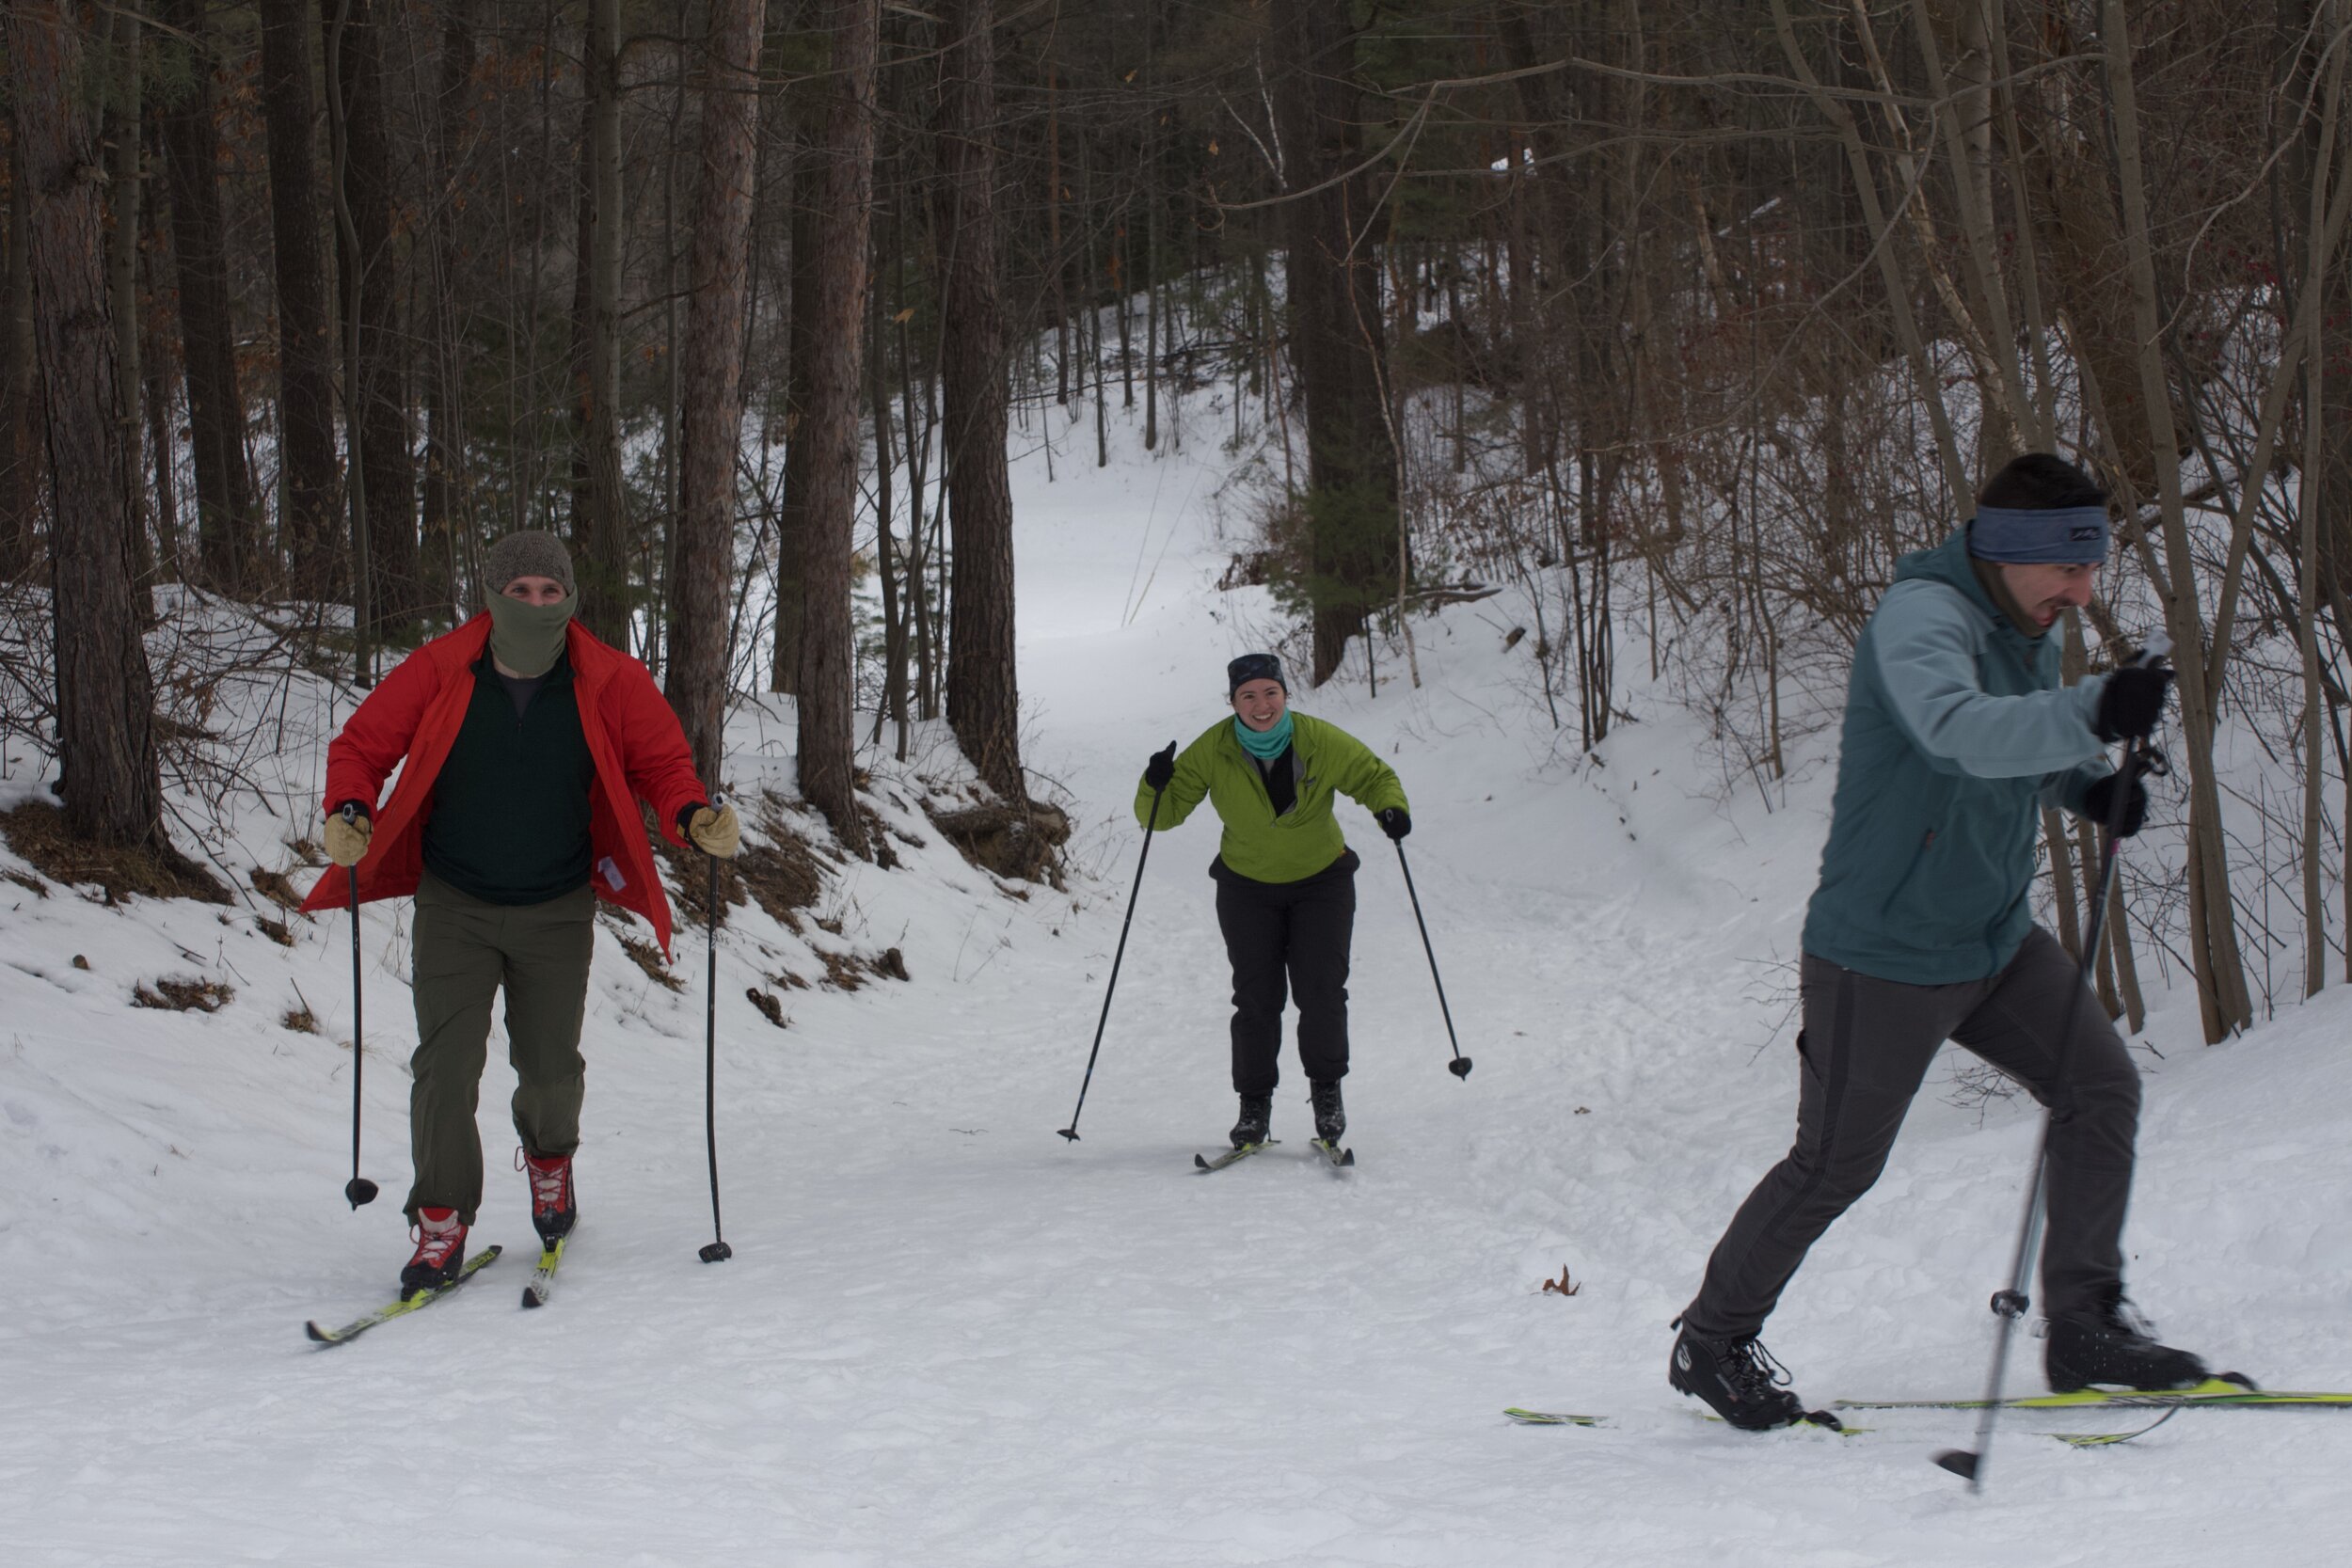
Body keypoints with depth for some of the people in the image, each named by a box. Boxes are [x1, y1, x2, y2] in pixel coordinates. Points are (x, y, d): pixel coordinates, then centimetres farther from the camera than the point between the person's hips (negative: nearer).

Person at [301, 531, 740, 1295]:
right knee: (446, 1065, -10)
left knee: (550, 1065, 8)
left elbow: (662, 762, 1)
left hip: (557, 911, 1)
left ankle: (549, 1158, 42)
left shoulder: (611, 684, -8)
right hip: (455, 906, -1)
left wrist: (695, 817, -19)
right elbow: (362, 745, -1)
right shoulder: (437, 673, -10)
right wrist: (350, 813, -20)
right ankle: (441, 1223, 3)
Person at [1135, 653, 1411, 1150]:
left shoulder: (1322, 742, -17)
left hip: (1321, 881, 0)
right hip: (1247, 888, 0)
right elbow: (1165, 813, -10)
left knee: (1321, 992, -7)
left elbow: (1374, 776, -1)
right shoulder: (1213, 751, -15)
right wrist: (1157, 787, -32)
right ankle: (1254, 1104, 8)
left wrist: (1391, 807, -23)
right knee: (1256, 999, -4)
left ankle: (1326, 1090, 13)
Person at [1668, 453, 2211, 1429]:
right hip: (1885, 956, -8)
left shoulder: (2026, 625, 5)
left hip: (1996, 940, 8)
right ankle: (1710, 1341, 21)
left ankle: (2084, 1326, 9)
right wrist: (2090, 716, -58)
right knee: (1835, 1164, 2)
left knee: (2101, 1088, 0)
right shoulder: (1920, 616, -23)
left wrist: (2087, 784, 0)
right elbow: (1955, 730, -44)